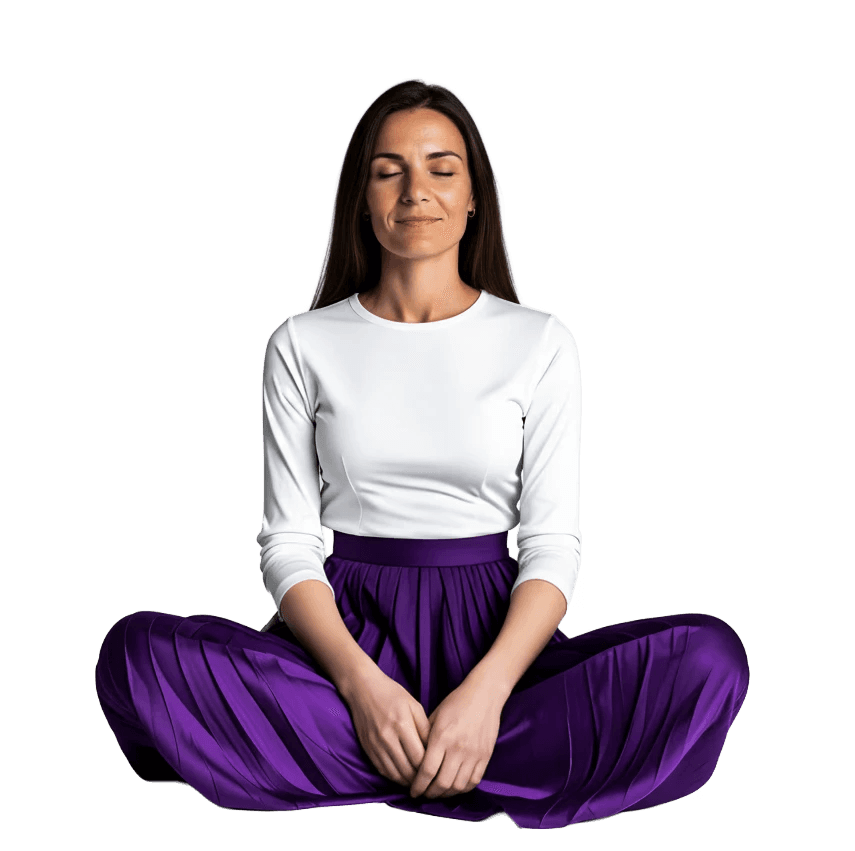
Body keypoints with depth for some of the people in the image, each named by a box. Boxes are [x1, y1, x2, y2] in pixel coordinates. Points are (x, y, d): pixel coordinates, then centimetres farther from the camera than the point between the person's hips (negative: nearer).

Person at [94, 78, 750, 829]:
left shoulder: (540, 341, 5)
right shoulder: (304, 345, 7)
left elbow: (553, 543, -1)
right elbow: (288, 542, 1)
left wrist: (487, 691, -19)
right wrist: (361, 683, -18)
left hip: (493, 632, 1)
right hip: (347, 630, 0)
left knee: (708, 656, -28)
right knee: (137, 650, -28)